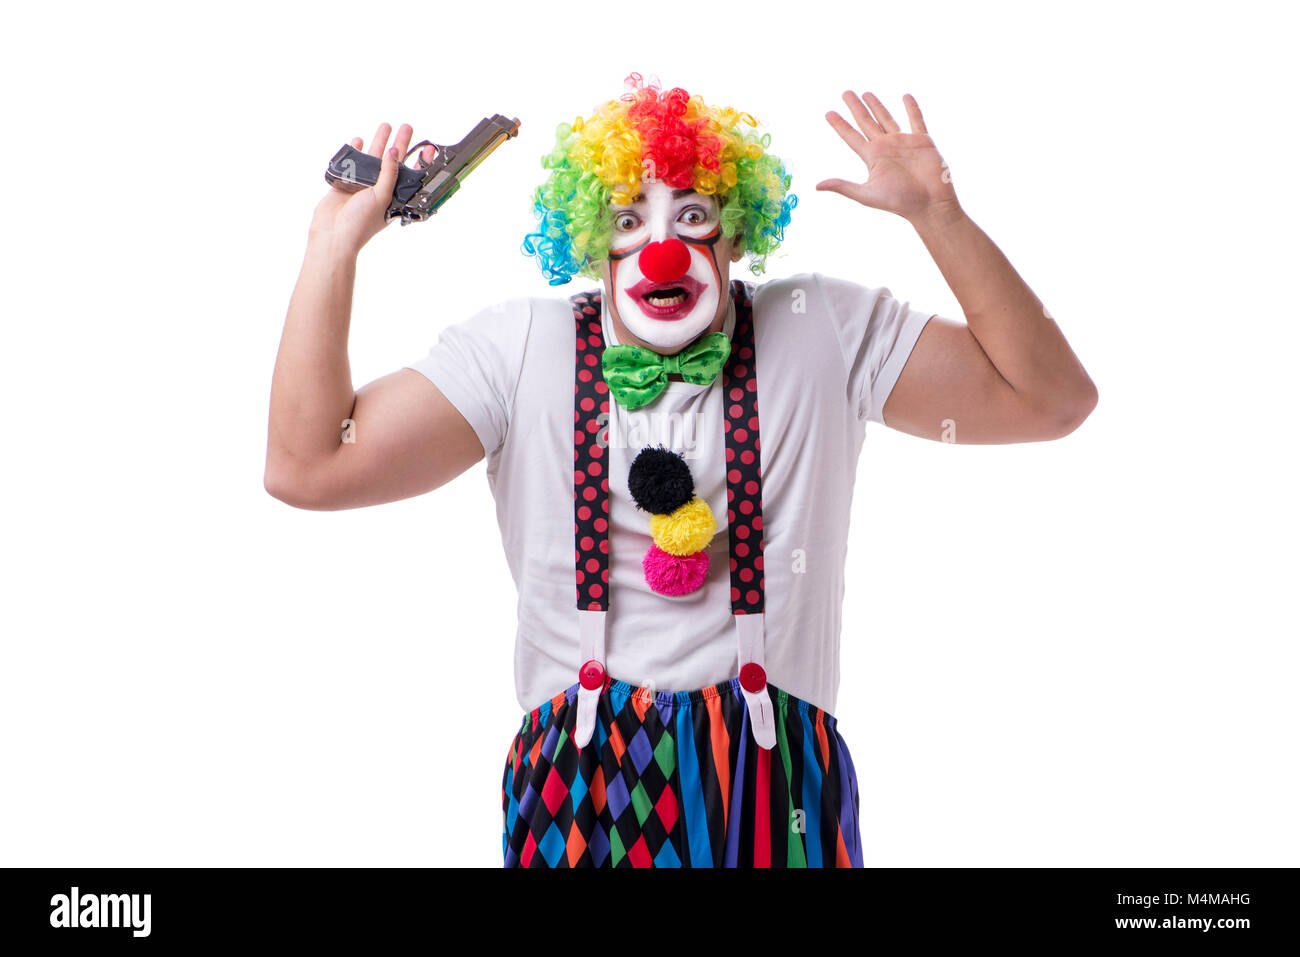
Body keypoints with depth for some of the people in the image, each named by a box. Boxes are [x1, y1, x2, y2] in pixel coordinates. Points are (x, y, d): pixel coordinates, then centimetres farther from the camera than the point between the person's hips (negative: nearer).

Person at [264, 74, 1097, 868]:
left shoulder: (827, 332, 2)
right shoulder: (518, 350, 1)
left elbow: (1051, 398, -2)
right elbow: (306, 466, -5)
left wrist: (936, 214, -10)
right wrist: (335, 243, -6)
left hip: (774, 783, 0)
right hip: (581, 785, 0)